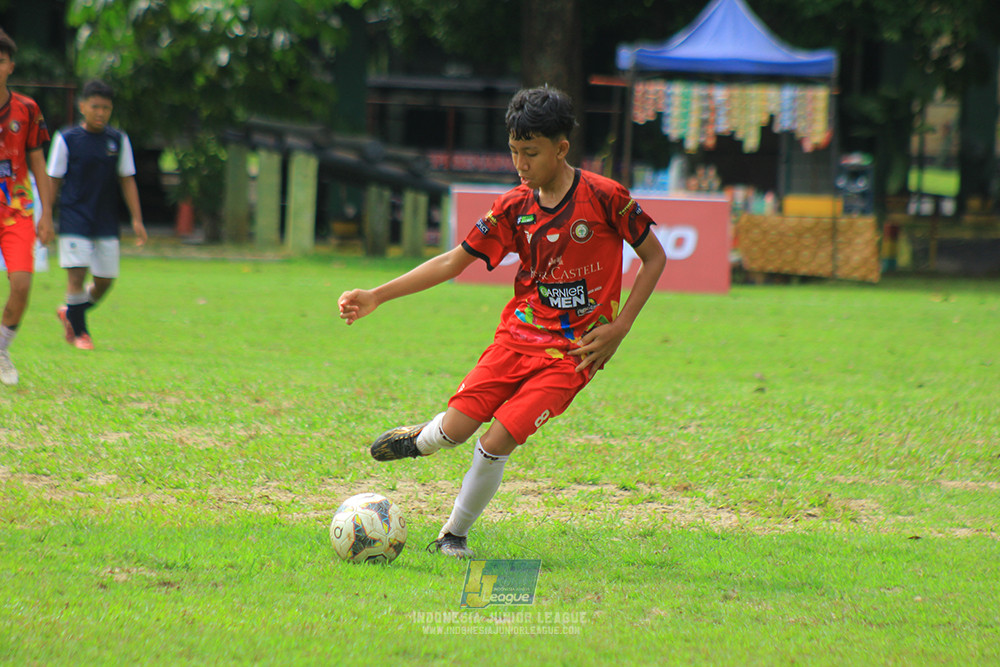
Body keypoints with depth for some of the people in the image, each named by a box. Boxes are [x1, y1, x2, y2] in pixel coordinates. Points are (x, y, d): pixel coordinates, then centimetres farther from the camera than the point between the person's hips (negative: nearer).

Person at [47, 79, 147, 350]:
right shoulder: (67, 139, -1)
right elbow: (53, 181, 3)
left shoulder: (118, 140, 6)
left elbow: (127, 180, 9)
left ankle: (70, 313, 29)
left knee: (105, 279, 4)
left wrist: (137, 220, 3)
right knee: (77, 274, -13)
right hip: (74, 220, -3)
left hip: (107, 223, 3)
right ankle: (79, 331, 2)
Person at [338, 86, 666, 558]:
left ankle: (454, 535, 6)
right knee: (457, 426, -12)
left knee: (497, 442, -15)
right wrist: (376, 296, -1)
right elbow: (453, 262, 5)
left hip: (573, 351, -3)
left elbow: (654, 257, 1)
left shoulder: (603, 197, -10)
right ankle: (424, 439, 26)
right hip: (518, 334, 3)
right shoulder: (514, 208, 2)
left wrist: (619, 328, -7)